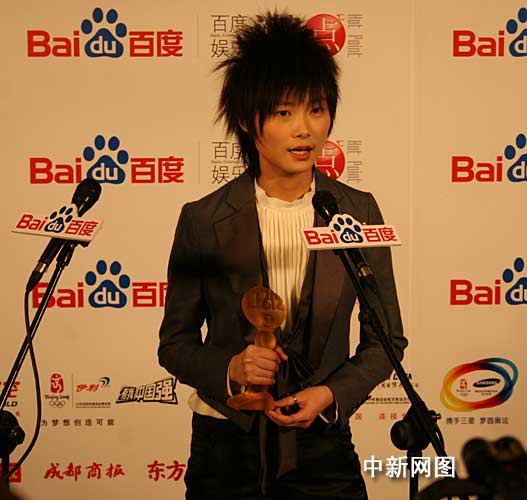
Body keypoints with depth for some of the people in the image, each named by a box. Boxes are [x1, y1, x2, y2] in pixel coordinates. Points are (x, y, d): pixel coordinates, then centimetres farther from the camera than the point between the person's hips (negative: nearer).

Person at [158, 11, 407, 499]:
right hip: (226, 439, 0)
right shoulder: (203, 220, -7)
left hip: (321, 442, 1)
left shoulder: (359, 212, -3)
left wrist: (332, 394, -11)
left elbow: (386, 339, 3)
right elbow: (175, 342, 1)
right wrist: (229, 369, -17)